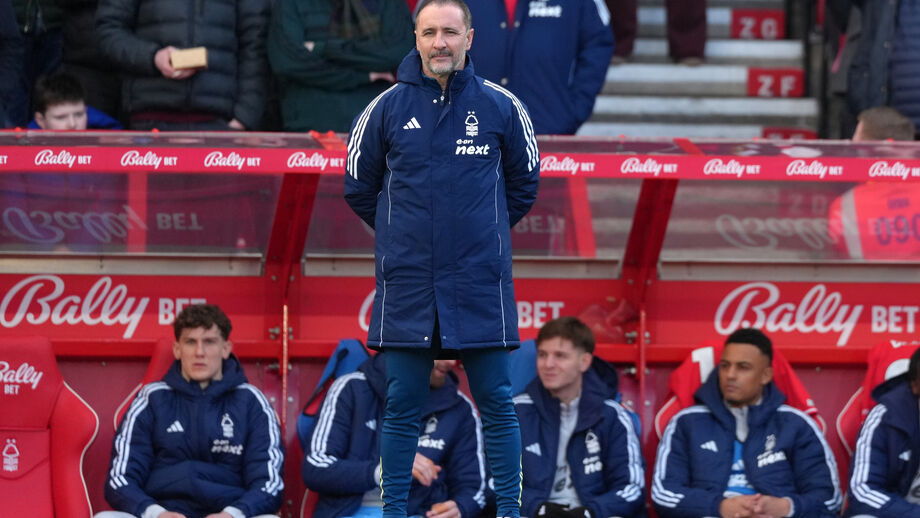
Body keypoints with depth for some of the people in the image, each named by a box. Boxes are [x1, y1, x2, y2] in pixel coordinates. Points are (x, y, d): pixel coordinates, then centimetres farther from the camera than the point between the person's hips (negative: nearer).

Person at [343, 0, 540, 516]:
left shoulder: (501, 106, 1)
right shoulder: (387, 107, 1)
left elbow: (523, 183, 15)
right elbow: (360, 187, 13)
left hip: (480, 282, 0)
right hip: (407, 284, 0)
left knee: (497, 404, 2)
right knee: (402, 408, 4)